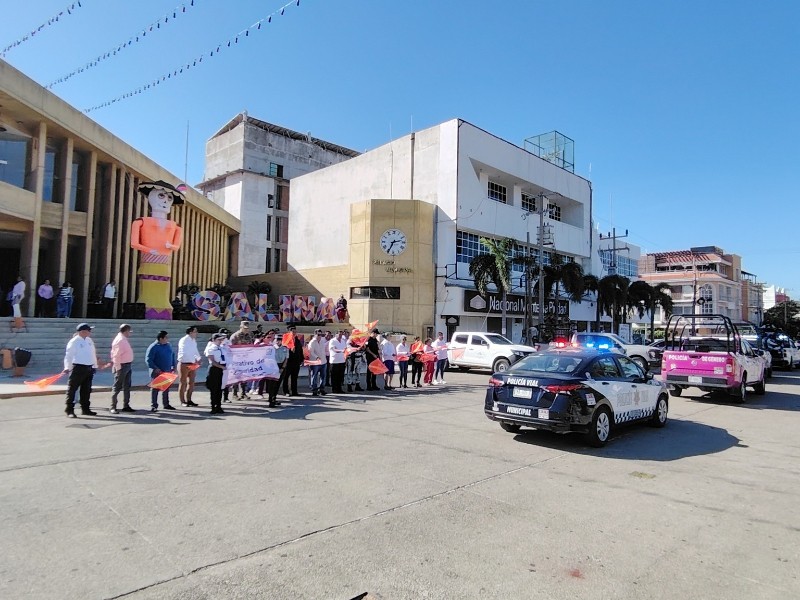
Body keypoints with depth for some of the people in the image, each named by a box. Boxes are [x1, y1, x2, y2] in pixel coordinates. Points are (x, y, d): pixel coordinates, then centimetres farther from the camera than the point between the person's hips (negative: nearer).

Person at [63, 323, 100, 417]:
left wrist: (95, 365, 19)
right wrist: (67, 367, -21)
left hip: (89, 368, 8)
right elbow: (69, 355, -13)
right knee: (72, 389, -2)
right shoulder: (74, 342, -9)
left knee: (86, 390, 13)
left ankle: (85, 409, 22)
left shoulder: (89, 340, 12)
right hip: (78, 368, -7)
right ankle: (69, 410, 3)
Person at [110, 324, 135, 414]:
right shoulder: (120, 340, -16)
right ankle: (113, 407, 6)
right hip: (122, 366, -10)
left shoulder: (124, 339, 13)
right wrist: (118, 367, -20)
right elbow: (116, 355, -20)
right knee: (117, 387, -2)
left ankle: (126, 406, 21)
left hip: (128, 366, 10)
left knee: (127, 387, 14)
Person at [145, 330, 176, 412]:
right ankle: (153, 406, 7)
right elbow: (148, 359, -15)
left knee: (166, 388, 14)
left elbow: (172, 355, 19)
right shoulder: (153, 347, -13)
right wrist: (155, 368, -22)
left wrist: (173, 365, 11)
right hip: (157, 372, -6)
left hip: (167, 371, 7)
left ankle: (166, 404, 25)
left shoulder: (168, 345, 8)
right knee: (155, 388, 0)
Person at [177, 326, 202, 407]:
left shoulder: (194, 341, 8)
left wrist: (198, 358, -3)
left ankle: (189, 400, 20)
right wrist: (194, 360, -23)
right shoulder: (183, 341, -15)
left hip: (192, 364, 8)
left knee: (191, 383, 11)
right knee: (183, 383, 2)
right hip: (184, 364, -8)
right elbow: (184, 354, -23)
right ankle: (183, 401, 9)